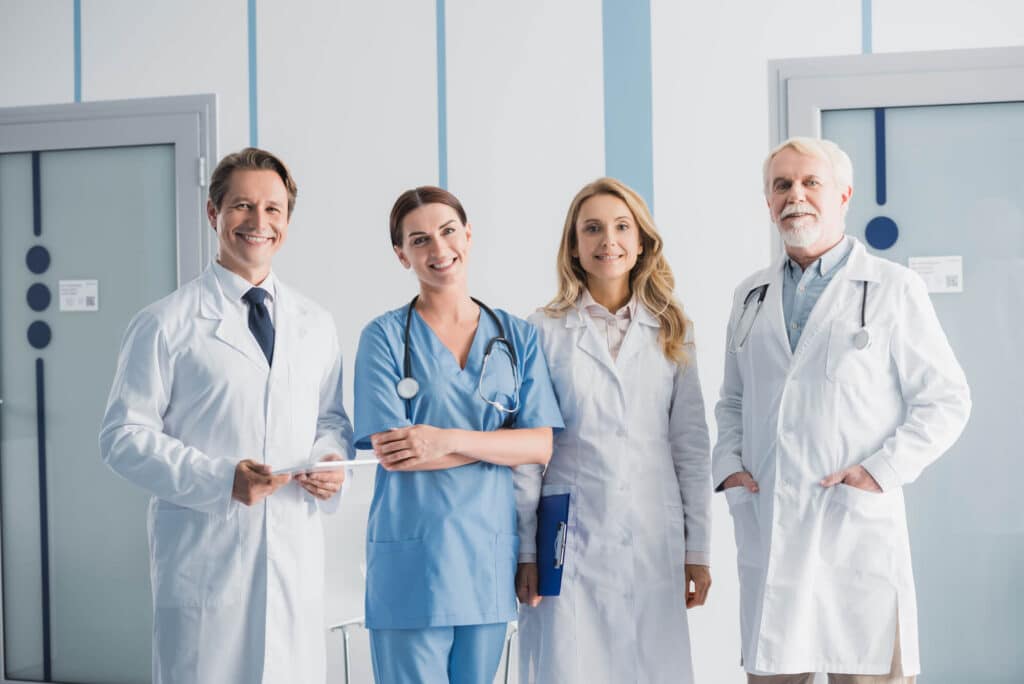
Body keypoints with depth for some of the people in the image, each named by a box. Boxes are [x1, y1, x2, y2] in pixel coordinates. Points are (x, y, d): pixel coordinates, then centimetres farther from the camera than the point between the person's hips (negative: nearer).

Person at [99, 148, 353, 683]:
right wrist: (220, 479, -17)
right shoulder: (164, 324, -3)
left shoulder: (316, 326, 12)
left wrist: (331, 458, -3)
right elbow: (124, 437, -6)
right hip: (203, 554, -4)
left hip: (296, 555, 4)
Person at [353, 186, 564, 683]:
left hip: (490, 554, 4)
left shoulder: (517, 337, 8)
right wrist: (501, 442, -9)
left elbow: (542, 446, -2)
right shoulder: (385, 337, -1)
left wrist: (450, 440, -15)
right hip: (413, 555, -3)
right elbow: (391, 451, -12)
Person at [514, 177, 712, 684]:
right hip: (571, 545, -2)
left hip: (654, 546, 2)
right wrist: (525, 552, -1)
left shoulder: (671, 332, 8)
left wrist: (698, 550, 5)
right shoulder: (544, 332, 1)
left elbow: (691, 446, 8)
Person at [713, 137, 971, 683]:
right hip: (765, 531, 4)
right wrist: (728, 463, 4)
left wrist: (883, 470, -12)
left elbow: (945, 401, -1)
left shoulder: (893, 289, 1)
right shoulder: (750, 297, 15)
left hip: (858, 529, -4)